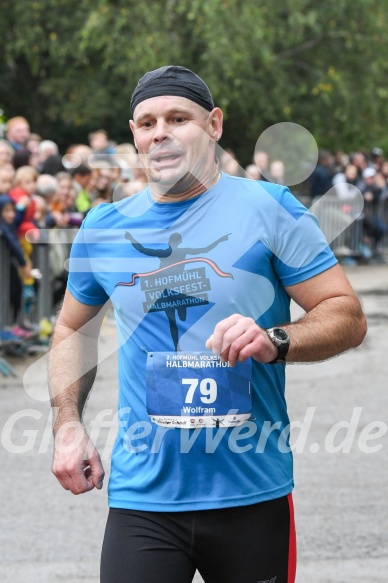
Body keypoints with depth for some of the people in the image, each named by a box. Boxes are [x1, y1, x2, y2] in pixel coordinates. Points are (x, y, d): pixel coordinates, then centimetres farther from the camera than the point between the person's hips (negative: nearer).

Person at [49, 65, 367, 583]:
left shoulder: (268, 207, -3)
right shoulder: (105, 226, 7)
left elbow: (348, 316, -4)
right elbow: (72, 330, 22)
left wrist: (275, 341, -23)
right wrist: (68, 424, 8)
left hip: (254, 496, -1)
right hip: (142, 498, 2)